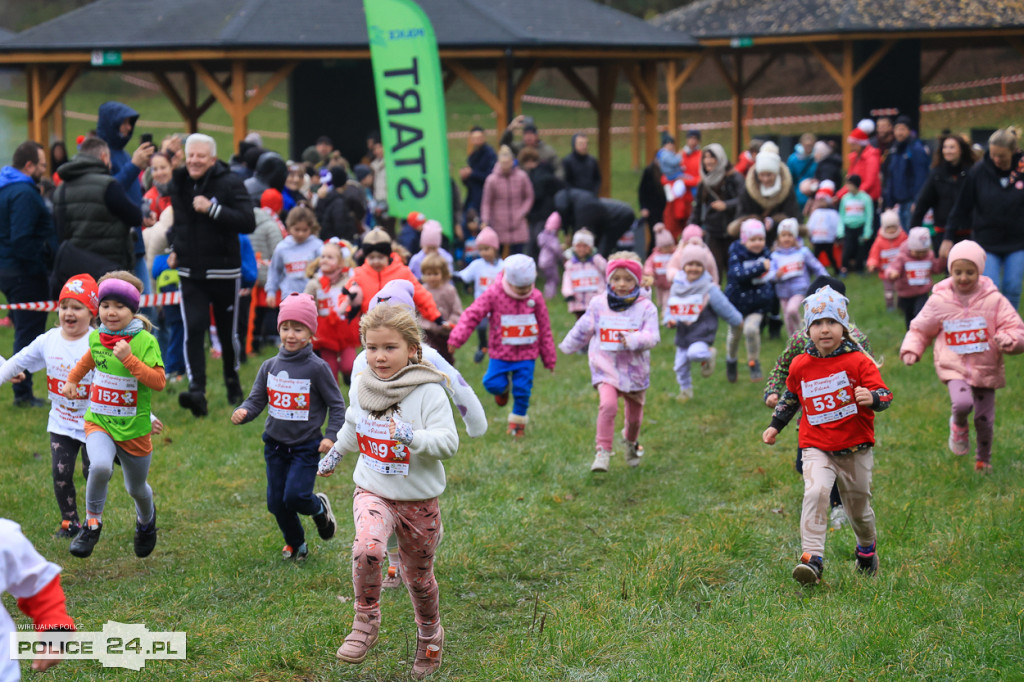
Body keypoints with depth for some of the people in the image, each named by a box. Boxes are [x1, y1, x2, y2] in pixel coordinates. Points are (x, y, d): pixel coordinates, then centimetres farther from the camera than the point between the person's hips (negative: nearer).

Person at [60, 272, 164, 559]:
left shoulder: (145, 341, -16)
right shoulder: (97, 338, -1)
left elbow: (159, 382, -26)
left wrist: (129, 358, -32)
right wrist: (71, 380, 18)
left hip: (134, 428, -2)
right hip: (98, 421, 2)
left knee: (136, 488, 18)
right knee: (100, 466, -30)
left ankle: (146, 519, 54)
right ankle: (92, 523, -8)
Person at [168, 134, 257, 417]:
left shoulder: (229, 183, -9)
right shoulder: (179, 183, 7)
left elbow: (248, 223, -21)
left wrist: (213, 209, -28)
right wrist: (175, 247, 11)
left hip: (224, 271, -3)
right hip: (190, 273, 3)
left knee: (227, 332, 10)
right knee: (192, 330, -13)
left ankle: (233, 383, 33)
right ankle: (197, 391, -20)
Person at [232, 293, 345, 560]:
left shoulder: (317, 368, -10)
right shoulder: (270, 367, 2)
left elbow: (337, 404, -4)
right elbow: (256, 400, 4)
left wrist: (332, 436, -15)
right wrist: (242, 413, -18)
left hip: (306, 447, -4)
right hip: (276, 445, 4)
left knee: (295, 496, -17)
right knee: (276, 503, 8)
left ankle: (319, 508, 18)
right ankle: (295, 544, 32)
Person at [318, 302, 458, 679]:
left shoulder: (428, 392, -16)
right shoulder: (361, 387, -2)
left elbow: (449, 442, -23)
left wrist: (412, 437, -38)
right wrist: (336, 452, 34)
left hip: (418, 500, -2)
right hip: (372, 492, 2)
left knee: (418, 576, 15)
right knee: (367, 549, -29)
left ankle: (430, 636, 42)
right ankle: (366, 622, -8)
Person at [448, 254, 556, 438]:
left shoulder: (535, 297, -3)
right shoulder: (494, 294, -10)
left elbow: (545, 329, 5)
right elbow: (473, 314, -9)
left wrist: (549, 358, 10)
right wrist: (457, 338, -17)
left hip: (527, 353, 1)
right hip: (501, 353, 0)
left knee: (522, 389, -2)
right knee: (492, 384, -11)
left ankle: (518, 421, 23)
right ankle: (504, 388, 27)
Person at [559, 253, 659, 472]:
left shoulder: (645, 307, -7)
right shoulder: (598, 304, -1)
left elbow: (652, 337, -16)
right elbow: (583, 329, 15)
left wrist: (632, 340, -35)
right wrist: (567, 346, 27)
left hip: (634, 369, 1)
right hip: (605, 366, -1)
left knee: (634, 414, 16)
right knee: (608, 404, -25)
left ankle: (631, 442, 48)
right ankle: (602, 452, -20)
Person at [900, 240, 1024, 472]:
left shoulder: (993, 300, -5)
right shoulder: (939, 301, -1)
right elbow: (920, 329, 12)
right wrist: (911, 350, -5)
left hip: (986, 368, 1)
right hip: (953, 366, -1)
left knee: (984, 419, 6)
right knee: (962, 403, -28)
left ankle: (983, 459, 35)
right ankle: (958, 426, 9)